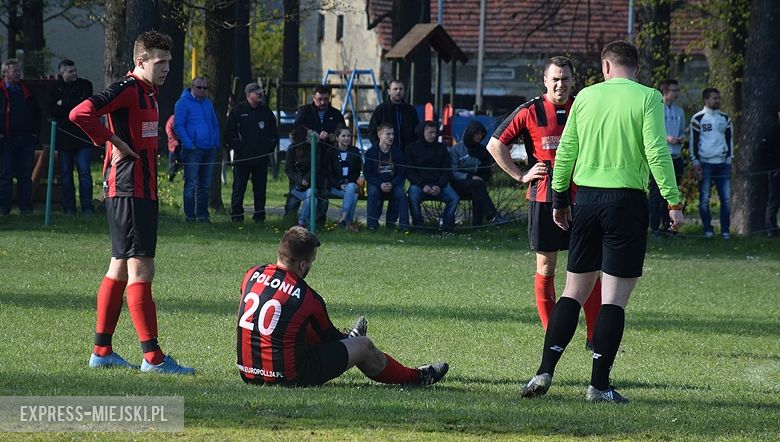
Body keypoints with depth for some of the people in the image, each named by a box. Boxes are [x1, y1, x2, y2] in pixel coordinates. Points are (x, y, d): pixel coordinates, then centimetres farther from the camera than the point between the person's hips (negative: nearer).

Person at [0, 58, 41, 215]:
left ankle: (25, 206, 8)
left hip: (26, 138, 4)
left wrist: (35, 132, 11)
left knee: (25, 174, 4)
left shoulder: (25, 90, 14)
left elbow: (37, 112, 20)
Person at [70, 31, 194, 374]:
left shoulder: (149, 92, 16)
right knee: (141, 270, -10)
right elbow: (80, 114, -24)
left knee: (120, 269, 13)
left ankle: (102, 351, 18)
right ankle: (152, 357, -11)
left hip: (143, 190, 10)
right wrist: (114, 143, -17)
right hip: (128, 190, -10)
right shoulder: (127, 89, -13)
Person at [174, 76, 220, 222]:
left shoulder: (208, 103, 18)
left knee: (205, 185, 9)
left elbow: (215, 125, 24)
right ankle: (190, 215, -5)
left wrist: (216, 144, 11)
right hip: (193, 150, -7)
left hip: (209, 150, 7)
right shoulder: (183, 103, -3)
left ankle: (203, 214, 14)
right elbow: (178, 126, -8)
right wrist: (189, 145, -16)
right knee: (191, 184, -7)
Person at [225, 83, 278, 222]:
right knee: (239, 188, -2)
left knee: (260, 188, 5)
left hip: (262, 158, 3)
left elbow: (274, 133, 18)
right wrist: (237, 148, -7)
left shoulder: (266, 111, 11)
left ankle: (259, 215, 11)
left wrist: (269, 149, 7)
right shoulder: (238, 110, 0)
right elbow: (229, 133, 0)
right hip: (242, 158, -3)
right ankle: (236, 215, 2)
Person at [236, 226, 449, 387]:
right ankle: (415, 377, 35)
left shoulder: (253, 274, -1)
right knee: (363, 347, 13)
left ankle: (348, 338, 64)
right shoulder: (309, 298, -14)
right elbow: (328, 335, 4)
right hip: (289, 377, -6)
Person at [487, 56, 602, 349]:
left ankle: (593, 336, 3)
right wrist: (520, 176, -1)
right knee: (546, 267, 2)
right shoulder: (531, 112, -1)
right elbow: (495, 144, 4)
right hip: (543, 199, -2)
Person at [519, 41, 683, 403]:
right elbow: (656, 152, -11)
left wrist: (559, 198, 20)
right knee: (615, 298, -1)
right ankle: (599, 384, -4)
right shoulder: (647, 98, -3)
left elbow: (565, 152, 9)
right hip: (627, 200, -4)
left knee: (574, 291, 12)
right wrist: (673, 202, -7)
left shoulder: (586, 96, 7)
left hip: (586, 198, 4)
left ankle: (545, 372, 5)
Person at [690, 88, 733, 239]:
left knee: (726, 198, -1)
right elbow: (694, 141, -2)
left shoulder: (725, 118, 12)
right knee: (704, 199, 0)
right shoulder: (698, 118, 0)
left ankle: (725, 230, 4)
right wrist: (695, 163, -8)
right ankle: (708, 229, 6)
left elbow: (730, 139, 17)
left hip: (723, 163, 3)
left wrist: (729, 159, 7)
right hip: (705, 163, -3)